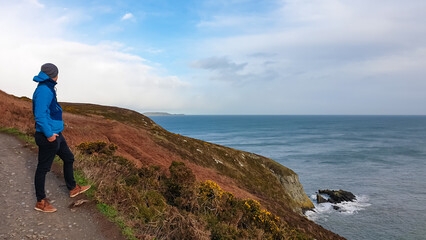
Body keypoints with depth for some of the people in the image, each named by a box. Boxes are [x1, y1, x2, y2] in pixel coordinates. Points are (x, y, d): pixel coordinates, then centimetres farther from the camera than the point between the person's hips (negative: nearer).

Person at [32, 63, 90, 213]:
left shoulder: (48, 89, 11)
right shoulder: (44, 90, -20)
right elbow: (40, 115, -26)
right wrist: (49, 134, -23)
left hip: (55, 134, 10)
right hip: (48, 137, -10)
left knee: (68, 158, 20)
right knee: (43, 168, 3)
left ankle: (73, 189, 36)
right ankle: (40, 202, 19)